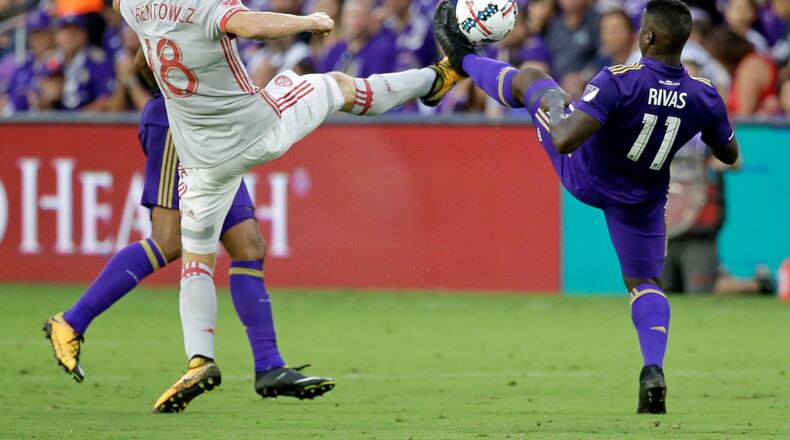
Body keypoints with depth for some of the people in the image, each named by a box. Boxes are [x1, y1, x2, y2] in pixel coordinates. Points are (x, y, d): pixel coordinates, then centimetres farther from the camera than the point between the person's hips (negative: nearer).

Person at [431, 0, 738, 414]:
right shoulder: (705, 97, -20)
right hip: (641, 200, 3)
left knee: (530, 79, 15)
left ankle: (462, 57, 39)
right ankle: (653, 369, -6)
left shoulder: (618, 83, -34)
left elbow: (563, 140, -38)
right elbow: (729, 153, -3)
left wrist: (552, 112, -16)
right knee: (646, 283, 19)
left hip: (584, 177, -3)